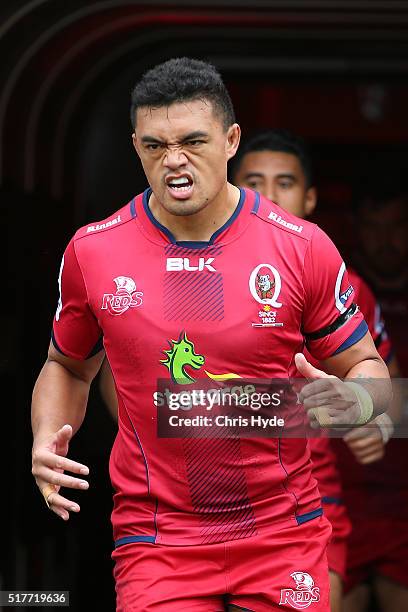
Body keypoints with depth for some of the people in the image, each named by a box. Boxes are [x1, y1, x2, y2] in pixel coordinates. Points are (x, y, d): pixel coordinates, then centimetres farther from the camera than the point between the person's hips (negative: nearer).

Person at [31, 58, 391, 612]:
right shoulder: (91, 252, -2)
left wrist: (350, 402, -19)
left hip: (284, 532, 0)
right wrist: (48, 439, -4)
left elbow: (369, 369, 4)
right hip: (156, 541, 0)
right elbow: (69, 367, 15)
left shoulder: (302, 248, -6)